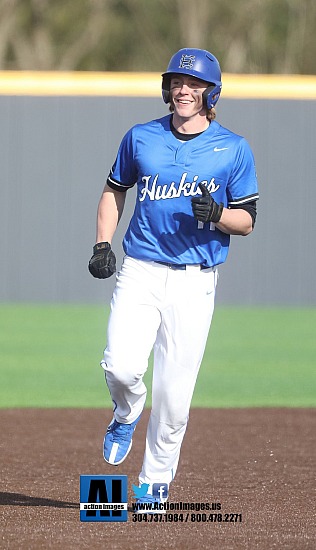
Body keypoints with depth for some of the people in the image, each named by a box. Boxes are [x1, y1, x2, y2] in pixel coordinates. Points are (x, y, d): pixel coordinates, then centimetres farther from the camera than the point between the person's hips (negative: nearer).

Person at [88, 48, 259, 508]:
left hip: (194, 281, -1)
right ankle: (127, 416, 17)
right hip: (139, 273, 1)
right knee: (121, 366, -18)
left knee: (175, 391, -3)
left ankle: (155, 482, 16)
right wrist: (102, 243, 7)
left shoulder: (234, 149, 2)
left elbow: (247, 222, 5)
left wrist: (216, 215, -17)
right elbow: (115, 190, 21)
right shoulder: (141, 138, 7)